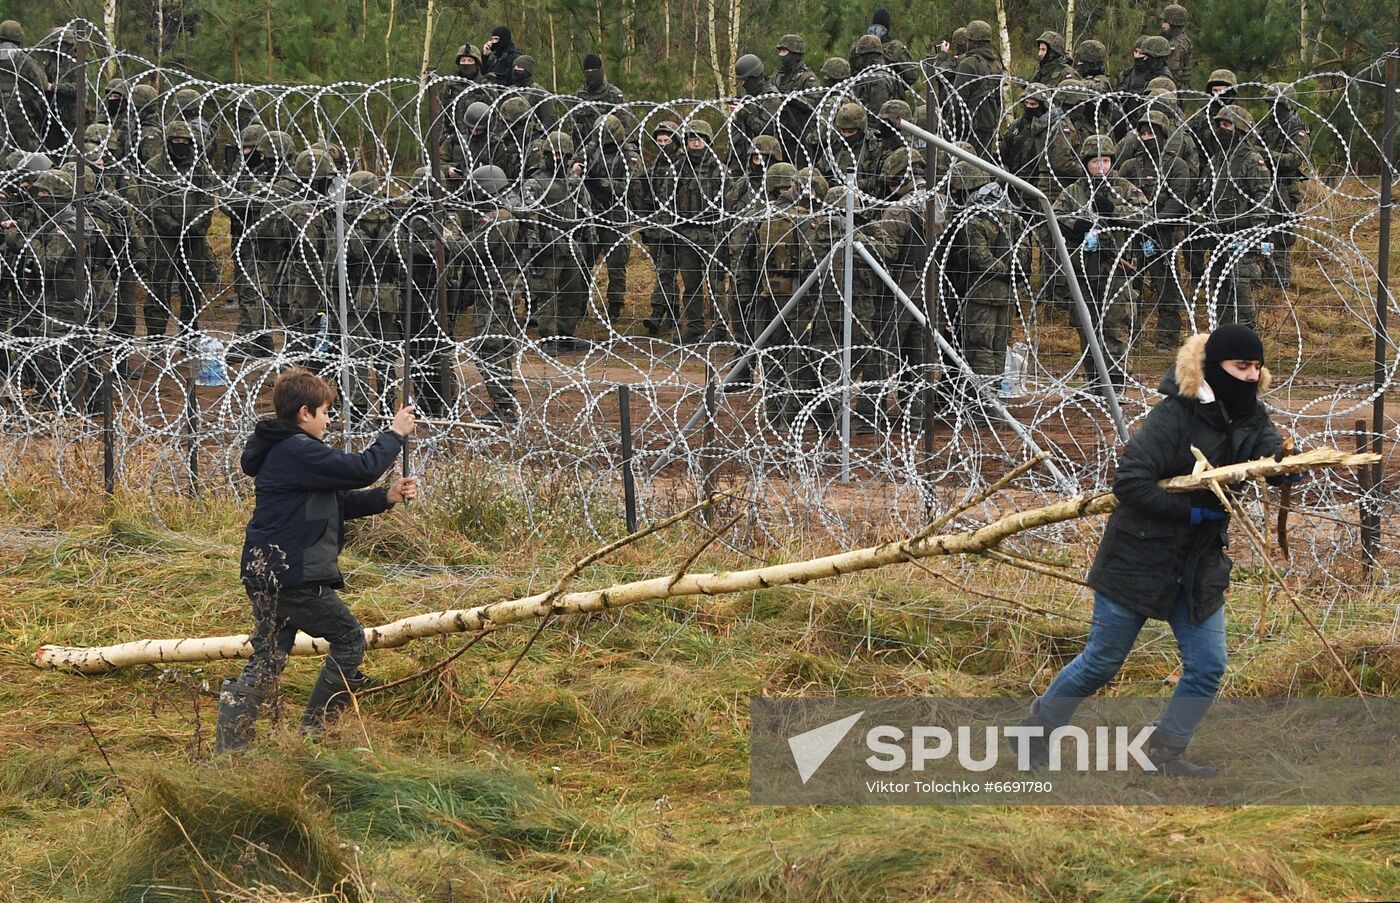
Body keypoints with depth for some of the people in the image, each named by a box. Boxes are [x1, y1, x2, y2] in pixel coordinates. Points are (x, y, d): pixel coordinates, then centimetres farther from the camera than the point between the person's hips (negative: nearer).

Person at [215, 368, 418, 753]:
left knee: (267, 659, 11)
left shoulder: (280, 451, 18)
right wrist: (395, 434, -3)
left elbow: (340, 503, 19)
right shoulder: (299, 451, -16)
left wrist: (386, 497, 9)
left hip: (265, 576, 10)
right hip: (296, 577, -10)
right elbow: (361, 469, -18)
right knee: (349, 639, 5)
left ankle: (229, 748, 6)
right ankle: (314, 730, 7)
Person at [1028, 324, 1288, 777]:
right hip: (1139, 559, -6)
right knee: (1102, 662, 5)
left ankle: (1166, 751, 16)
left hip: (1199, 565, 6)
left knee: (1208, 664, 1)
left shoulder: (1250, 418, 1)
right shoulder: (1174, 415, -21)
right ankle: (1039, 725, 25)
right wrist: (1192, 510, -25)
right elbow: (1129, 480, -26)